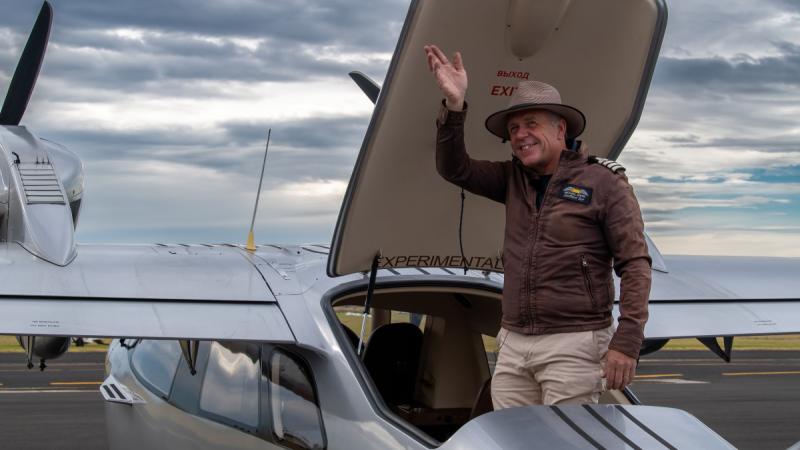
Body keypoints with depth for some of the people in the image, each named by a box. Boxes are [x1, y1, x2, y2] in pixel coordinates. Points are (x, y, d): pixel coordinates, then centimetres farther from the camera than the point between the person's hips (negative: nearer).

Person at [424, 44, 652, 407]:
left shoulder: (603, 182, -5)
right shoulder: (513, 180, 13)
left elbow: (635, 265, -8)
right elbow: (454, 169, 7)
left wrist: (626, 342, -15)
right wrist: (454, 104, -7)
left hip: (573, 345, -6)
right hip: (513, 343, 6)